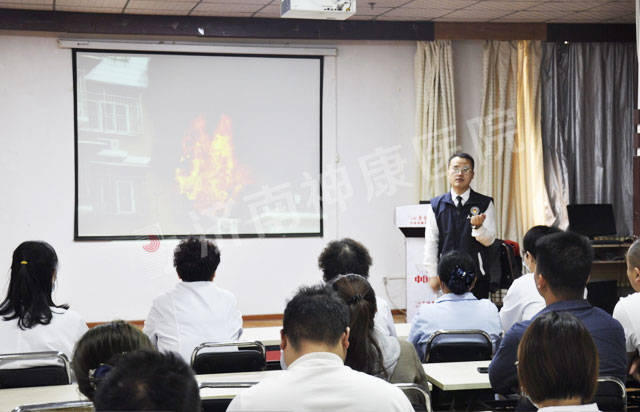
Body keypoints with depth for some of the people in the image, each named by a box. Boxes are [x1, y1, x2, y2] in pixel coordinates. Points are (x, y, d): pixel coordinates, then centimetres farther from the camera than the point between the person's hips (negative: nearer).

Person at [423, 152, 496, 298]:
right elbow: (431, 242, 5)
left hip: (477, 276, -1)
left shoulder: (485, 204, 2)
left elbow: (489, 240, -1)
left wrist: (478, 226, -22)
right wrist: (432, 274, 1)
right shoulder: (436, 205, 6)